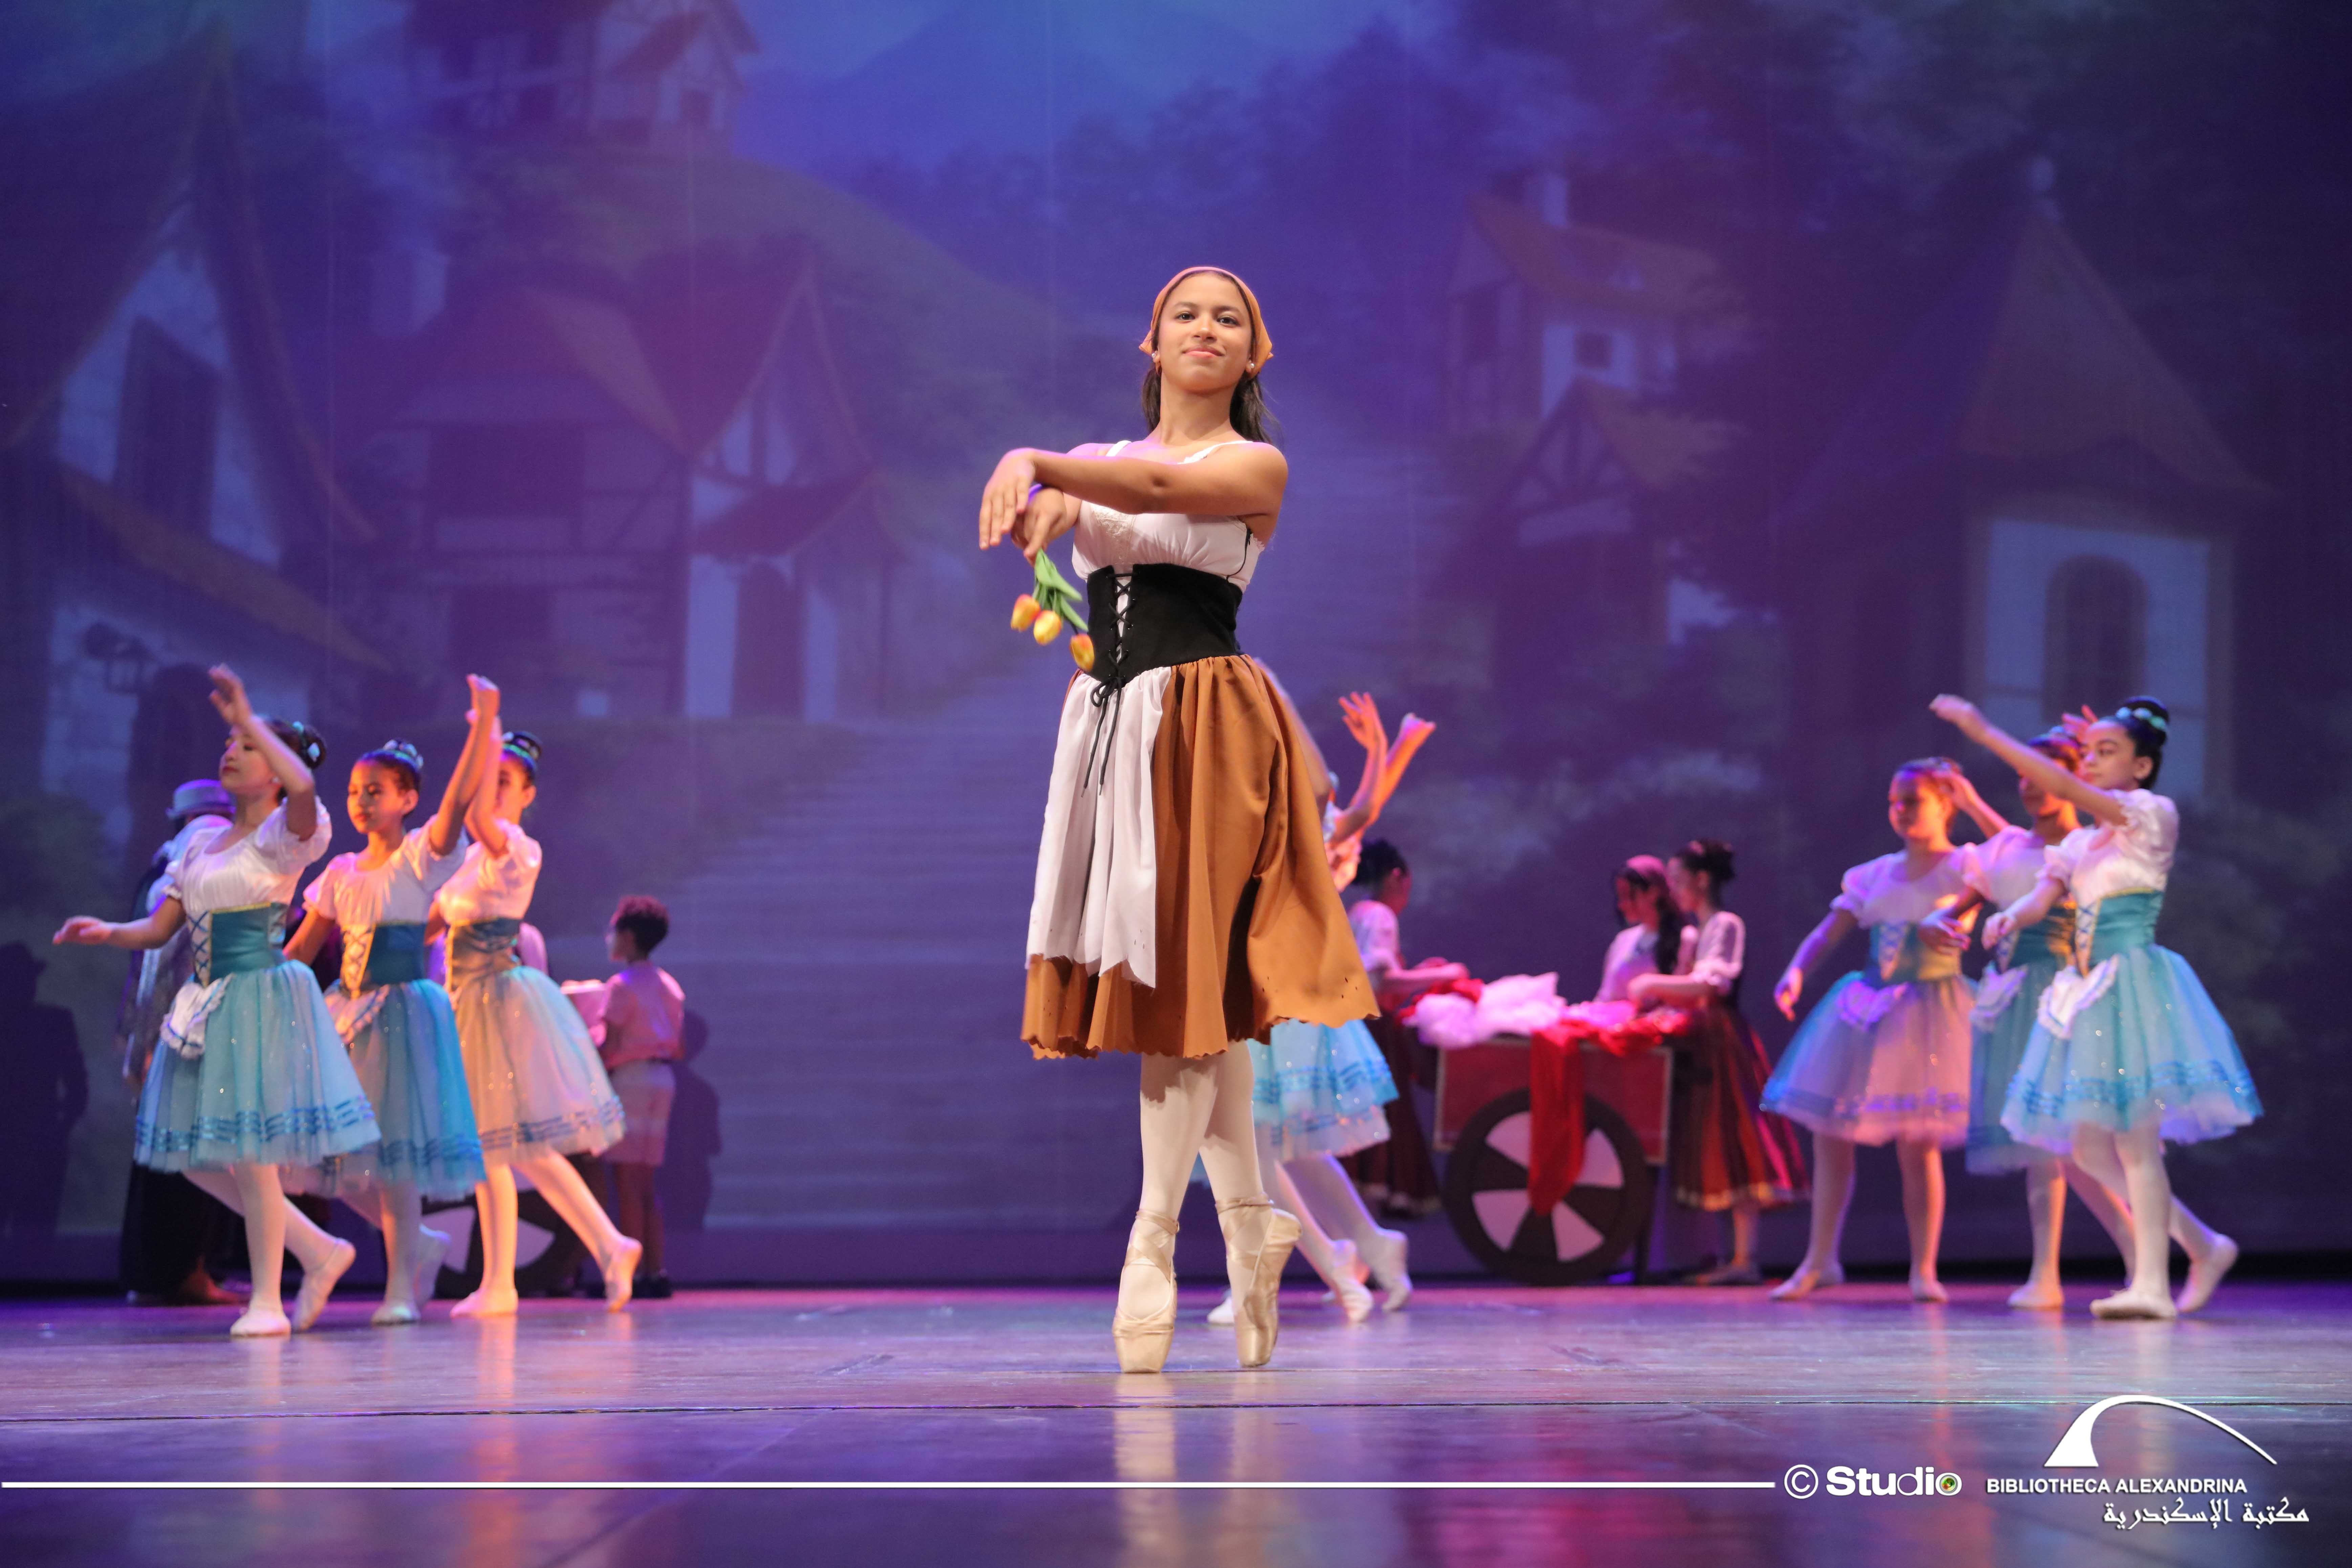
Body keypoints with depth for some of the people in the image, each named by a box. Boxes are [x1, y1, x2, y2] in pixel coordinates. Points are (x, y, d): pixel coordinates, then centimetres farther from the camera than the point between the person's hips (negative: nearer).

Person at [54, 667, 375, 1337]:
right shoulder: (203, 844, 16)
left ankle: (267, 1300, 4)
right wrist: (106, 932, -5)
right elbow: (158, 929, 14)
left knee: (250, 1153, -8)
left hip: (262, 997, -8)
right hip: (207, 1002, 8)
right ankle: (318, 1252, 20)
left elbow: (302, 786, -30)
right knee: (196, 1155, 7)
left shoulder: (284, 836, -5)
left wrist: (248, 718, -24)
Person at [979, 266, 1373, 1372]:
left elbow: (1164, 487, -20)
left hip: (1202, 720, -5)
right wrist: (1041, 488, -27)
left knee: (1186, 977, -7)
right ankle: (1249, 1222, 18)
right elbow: (1046, 497, -3)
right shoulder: (1100, 457, 16)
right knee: (1192, 989, 7)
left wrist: (1039, 461, -34)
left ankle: (1154, 1240, -5)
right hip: (1110, 717, 5)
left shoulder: (1255, 466, 0)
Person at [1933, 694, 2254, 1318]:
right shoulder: (2080, 842, 16)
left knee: (2134, 1140, -10)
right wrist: (2009, 917, -20)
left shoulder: (2154, 816, -6)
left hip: (2135, 982, -8)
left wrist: (1984, 732, -17)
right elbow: (2043, 897, 5)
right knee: (2091, 1150, 8)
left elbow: (2063, 786, -16)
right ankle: (2204, 1246, 19)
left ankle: (2151, 1284, -5)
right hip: (2090, 989, 8)